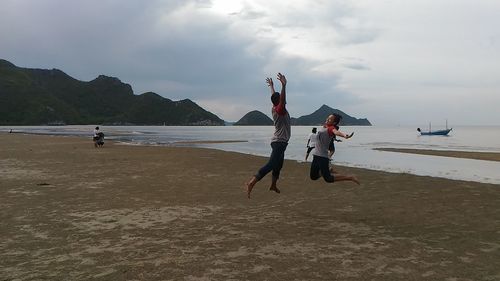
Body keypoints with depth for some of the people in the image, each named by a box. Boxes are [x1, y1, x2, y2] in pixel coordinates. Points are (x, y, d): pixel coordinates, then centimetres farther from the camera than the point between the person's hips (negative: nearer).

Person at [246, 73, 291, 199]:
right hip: (279, 142, -10)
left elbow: (274, 96, 28)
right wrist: (283, 85, -45)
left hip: (279, 142, 10)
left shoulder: (274, 108, 11)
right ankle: (252, 182, -26)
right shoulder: (280, 109, -14)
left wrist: (271, 86, 41)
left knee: (278, 165, 19)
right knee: (270, 164, -17)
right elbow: (282, 99, -34)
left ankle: (273, 185, 29)